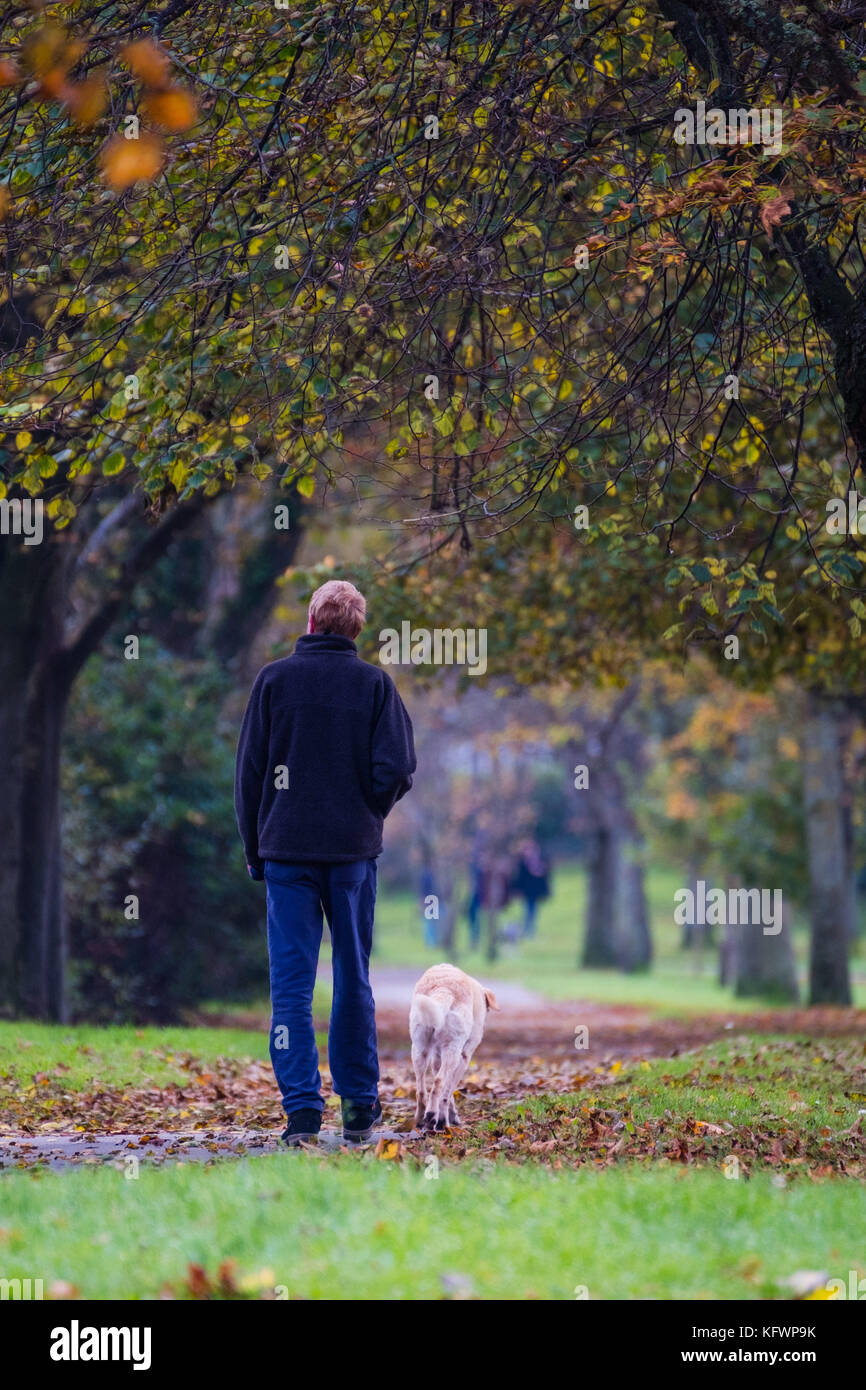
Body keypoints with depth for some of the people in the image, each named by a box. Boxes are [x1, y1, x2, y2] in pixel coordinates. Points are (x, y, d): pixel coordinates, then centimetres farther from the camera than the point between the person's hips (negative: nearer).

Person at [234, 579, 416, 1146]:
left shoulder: (274, 679, 0)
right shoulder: (376, 684, 0)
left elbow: (250, 771, 1)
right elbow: (397, 769, -6)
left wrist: (255, 849, 9)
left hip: (287, 849, -1)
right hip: (354, 851, 1)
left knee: (292, 982, -1)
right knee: (354, 977, 12)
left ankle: (302, 1108, -8)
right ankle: (359, 1104, 15)